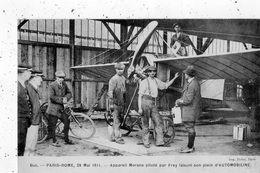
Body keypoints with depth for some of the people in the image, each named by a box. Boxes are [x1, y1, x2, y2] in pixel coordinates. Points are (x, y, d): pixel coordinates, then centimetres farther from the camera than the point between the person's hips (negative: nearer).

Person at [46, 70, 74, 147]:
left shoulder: (64, 85, 8)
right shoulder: (52, 85, -12)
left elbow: (69, 93, 12)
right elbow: (52, 97, -22)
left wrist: (66, 98, -9)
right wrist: (61, 100, -20)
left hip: (61, 108, 6)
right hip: (53, 108, -6)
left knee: (67, 122, 3)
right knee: (53, 125, 2)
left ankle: (66, 140, 17)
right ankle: (54, 141, 16)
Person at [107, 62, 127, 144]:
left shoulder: (123, 78, 12)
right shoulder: (113, 79, -11)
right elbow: (110, 92, -13)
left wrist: (124, 102, 21)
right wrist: (111, 104, -17)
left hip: (122, 103, 7)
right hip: (115, 103, -7)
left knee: (116, 121, 13)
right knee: (116, 121, -3)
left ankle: (112, 137, 22)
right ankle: (118, 137, 3)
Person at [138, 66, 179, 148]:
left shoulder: (157, 81, 12)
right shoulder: (144, 82, -4)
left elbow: (165, 85, 28)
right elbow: (140, 96, -6)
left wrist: (174, 78, 20)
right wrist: (139, 108, -12)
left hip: (153, 104, 5)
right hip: (145, 103, -5)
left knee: (158, 122, 0)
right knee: (145, 124, 2)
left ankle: (159, 142, 8)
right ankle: (145, 142, 15)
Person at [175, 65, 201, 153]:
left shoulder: (192, 85, -22)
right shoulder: (193, 82, 11)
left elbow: (188, 100, -23)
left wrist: (179, 101, -8)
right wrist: (180, 99, 7)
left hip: (190, 110, -10)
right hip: (190, 110, 10)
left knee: (190, 128, -2)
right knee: (190, 128, 16)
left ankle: (190, 147, 7)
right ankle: (191, 146, 26)